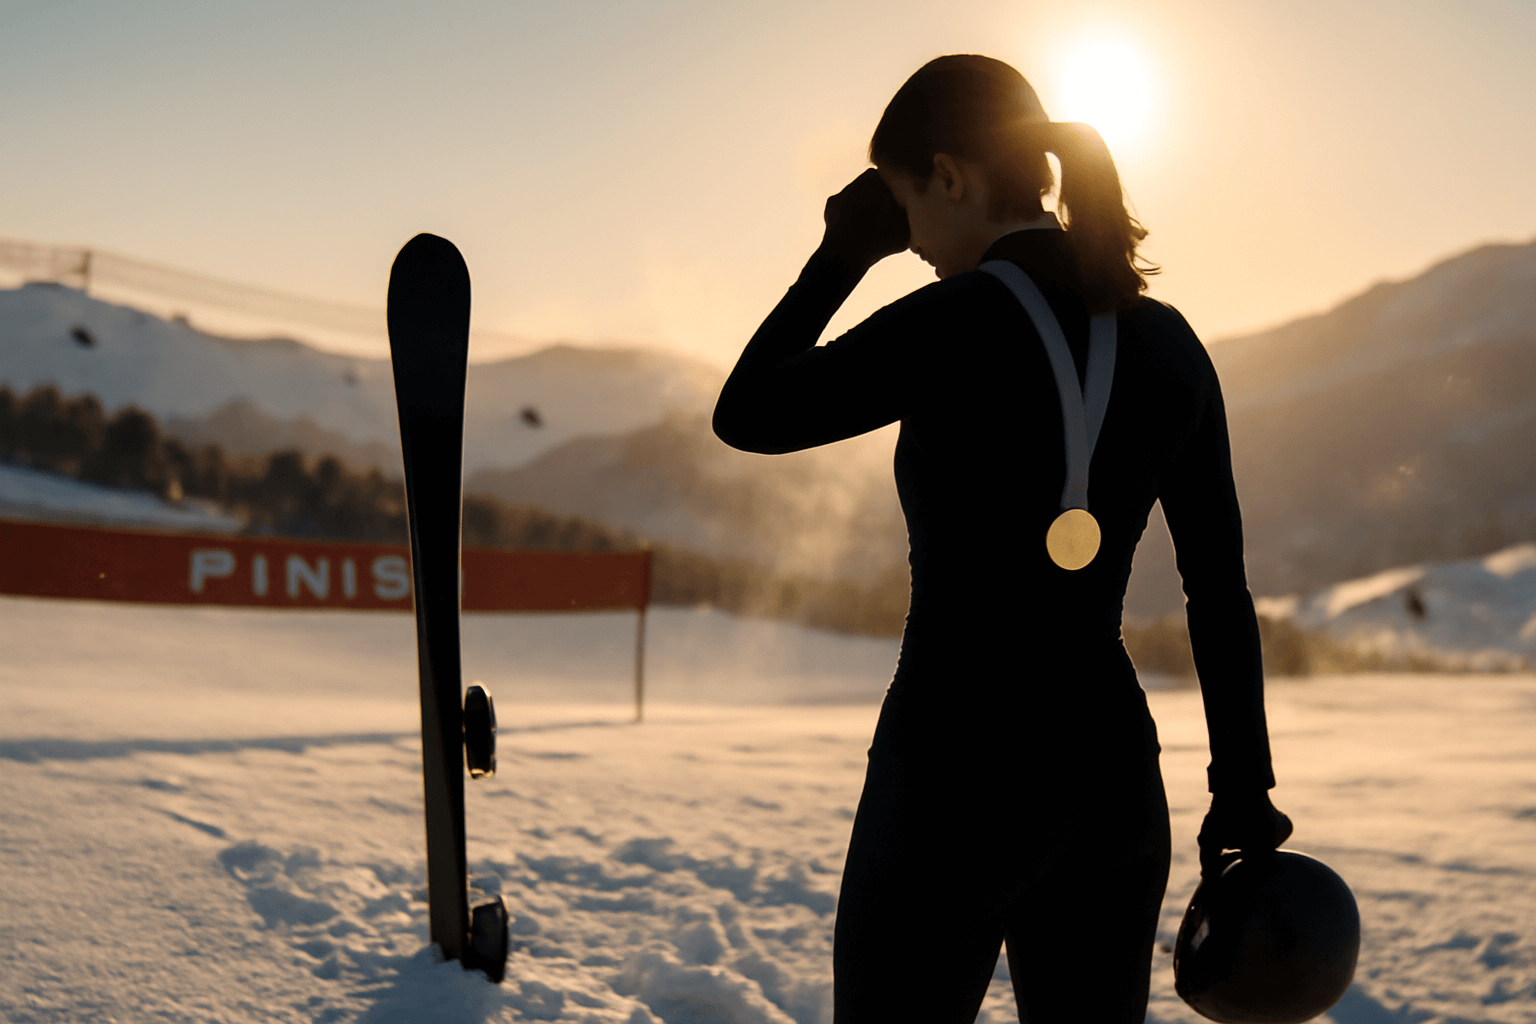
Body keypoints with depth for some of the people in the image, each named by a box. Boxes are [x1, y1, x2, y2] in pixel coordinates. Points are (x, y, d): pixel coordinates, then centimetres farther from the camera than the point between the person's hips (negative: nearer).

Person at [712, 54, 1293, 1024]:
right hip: (1109, 772, 6)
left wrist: (842, 255, 7)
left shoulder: (951, 326, -15)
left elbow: (747, 417, -1)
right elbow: (1222, 589, 8)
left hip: (958, 774, -6)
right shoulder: (1170, 342, 5)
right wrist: (1246, 794, 14)